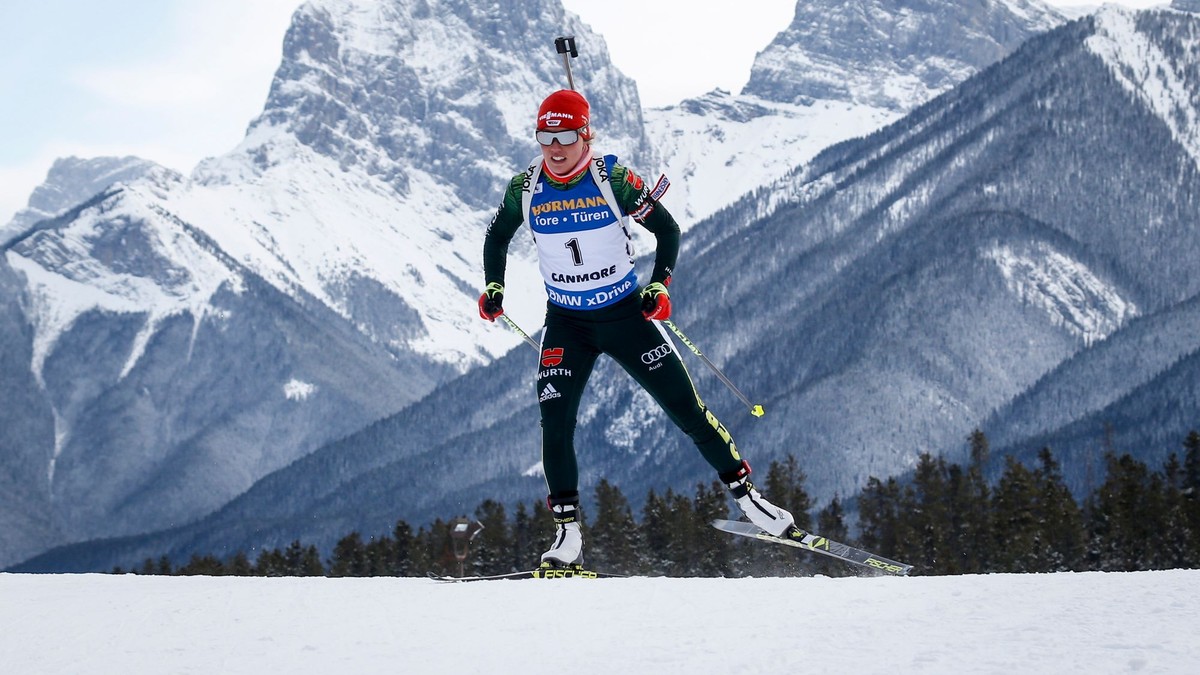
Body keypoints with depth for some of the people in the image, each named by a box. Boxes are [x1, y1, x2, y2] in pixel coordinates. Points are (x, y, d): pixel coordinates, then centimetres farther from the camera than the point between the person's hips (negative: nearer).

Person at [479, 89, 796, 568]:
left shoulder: (612, 179, -14)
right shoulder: (526, 188, -6)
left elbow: (667, 228, -5)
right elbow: (498, 236, 12)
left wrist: (659, 285, -18)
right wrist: (493, 287, -2)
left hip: (625, 314, -2)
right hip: (566, 323, 2)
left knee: (685, 408, -3)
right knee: (554, 421, -11)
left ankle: (745, 493, 9)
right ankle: (567, 534, -1)